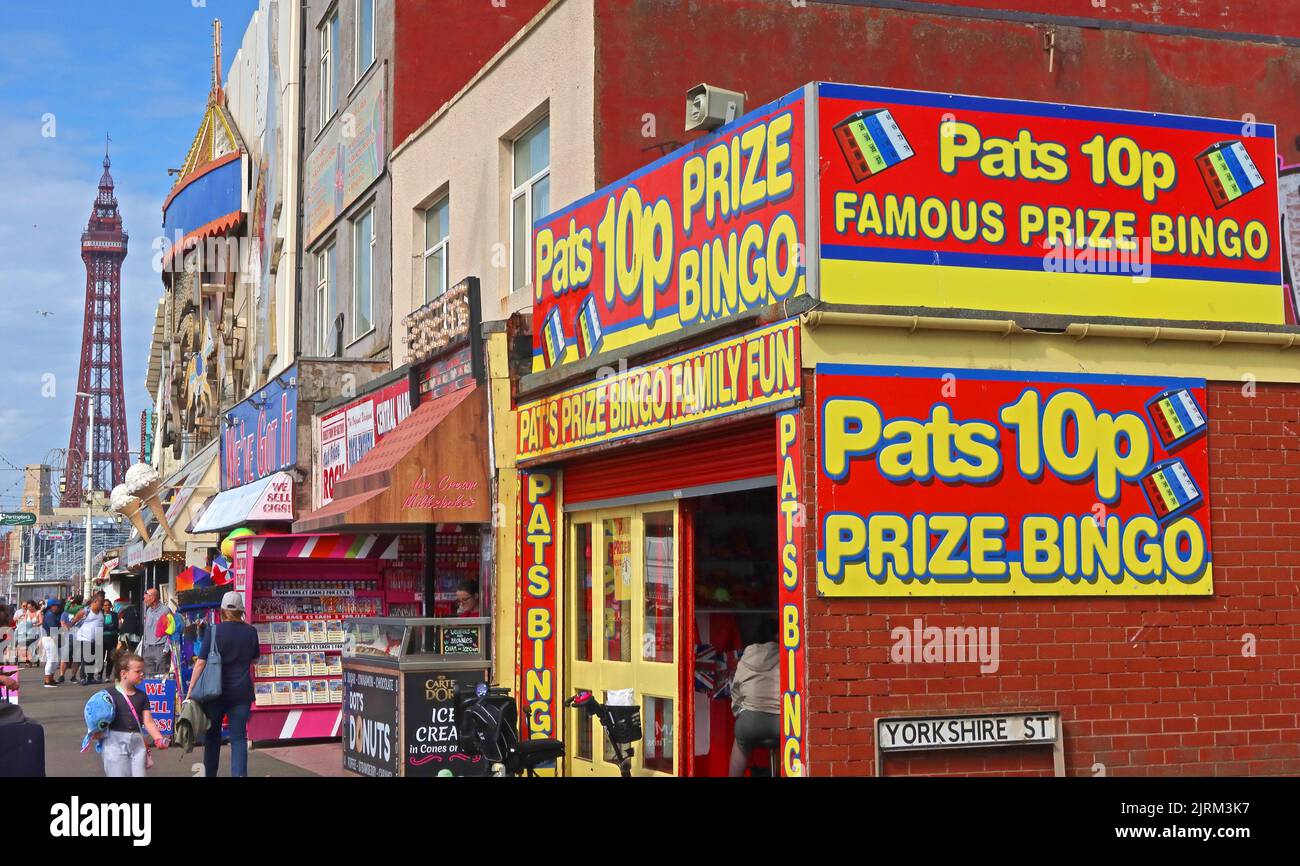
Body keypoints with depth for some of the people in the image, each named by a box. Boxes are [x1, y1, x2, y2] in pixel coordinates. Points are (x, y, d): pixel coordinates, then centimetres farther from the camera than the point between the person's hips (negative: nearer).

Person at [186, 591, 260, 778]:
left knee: (212, 736, 15)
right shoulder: (250, 632, 0)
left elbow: (200, 663, -10)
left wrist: (190, 692, -7)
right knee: (239, 737, 1)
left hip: (216, 691, -1)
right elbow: (254, 659, 16)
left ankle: (210, 774, 25)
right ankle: (239, 774, -11)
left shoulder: (213, 631, -8)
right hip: (241, 692, 1)